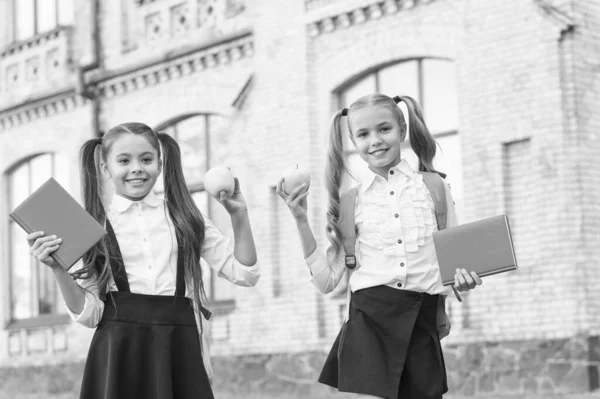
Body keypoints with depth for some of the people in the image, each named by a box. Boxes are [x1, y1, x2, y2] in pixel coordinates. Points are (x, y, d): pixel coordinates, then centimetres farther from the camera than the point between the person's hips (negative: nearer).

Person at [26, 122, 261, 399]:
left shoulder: (185, 218, 9)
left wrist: (239, 215, -4)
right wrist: (58, 269, -12)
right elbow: (88, 313, 1)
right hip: (119, 353, -1)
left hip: (179, 348, 1)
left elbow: (244, 273, 6)